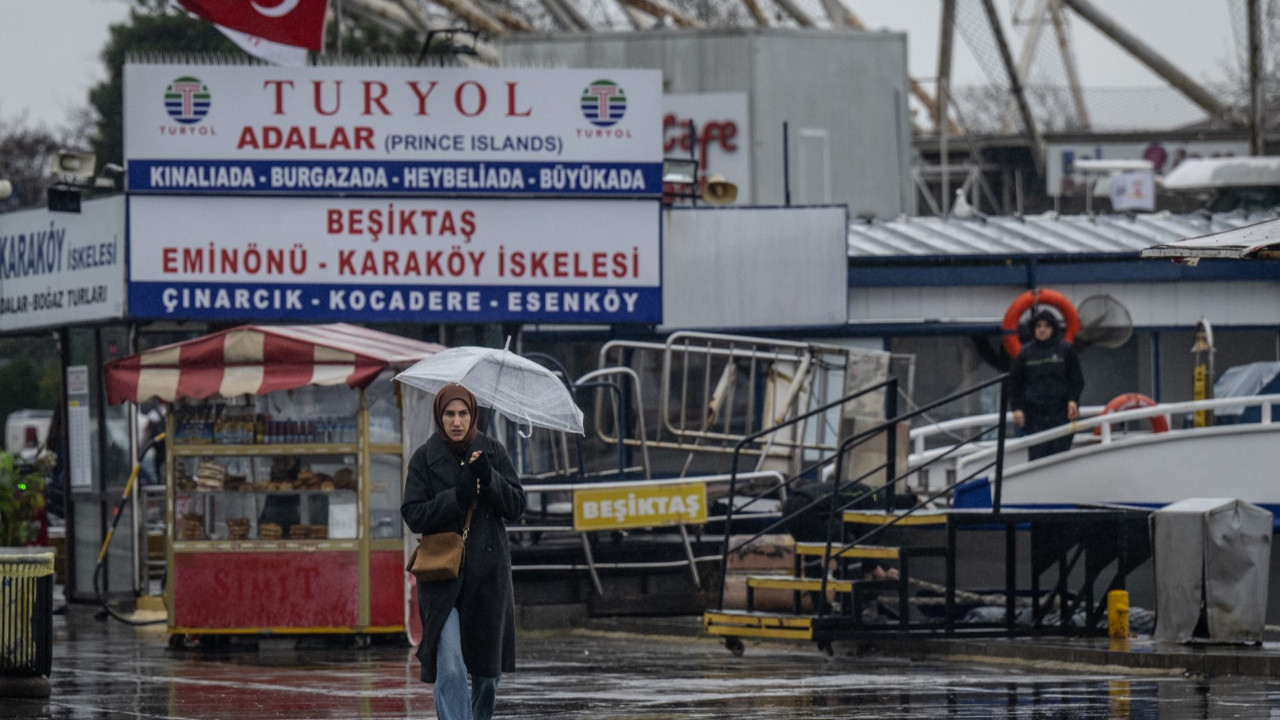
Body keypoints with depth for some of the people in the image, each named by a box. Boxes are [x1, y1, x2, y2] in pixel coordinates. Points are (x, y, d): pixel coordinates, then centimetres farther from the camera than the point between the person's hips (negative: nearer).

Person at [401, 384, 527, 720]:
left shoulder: (493, 453, 6)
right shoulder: (424, 458, 2)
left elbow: (516, 508, 2)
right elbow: (413, 515, -4)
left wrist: (488, 478, -14)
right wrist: (457, 497, -17)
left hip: (488, 574, 3)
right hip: (442, 574, -3)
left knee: (488, 667, 10)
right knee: (449, 668, -15)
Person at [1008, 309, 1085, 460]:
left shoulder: (1065, 350, 7)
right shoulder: (1025, 353, 9)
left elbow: (1076, 379, 7)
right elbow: (1015, 382, 11)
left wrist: (1073, 400, -8)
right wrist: (1017, 408, 1)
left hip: (1061, 413, -1)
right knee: (1037, 454, -6)